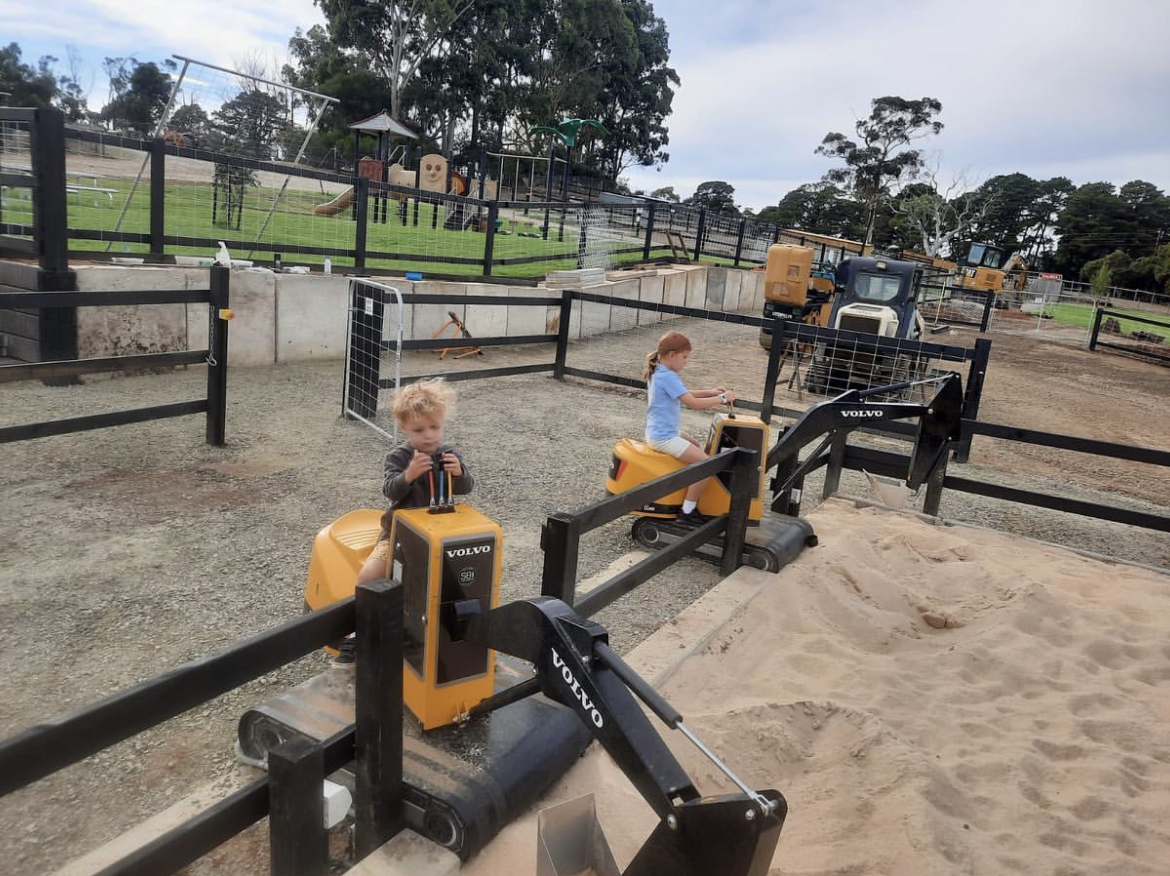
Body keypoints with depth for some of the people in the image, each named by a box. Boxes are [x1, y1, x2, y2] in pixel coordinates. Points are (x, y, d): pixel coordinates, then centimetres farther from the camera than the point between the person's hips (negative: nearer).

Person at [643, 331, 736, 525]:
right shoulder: (668, 377, -22)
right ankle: (688, 511, -5)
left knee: (695, 444, 32)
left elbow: (684, 394, 22)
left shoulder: (658, 372, 10)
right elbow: (693, 403, -24)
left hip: (661, 432, 11)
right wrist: (722, 398, -13)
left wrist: (710, 392, 13)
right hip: (664, 437, -11)